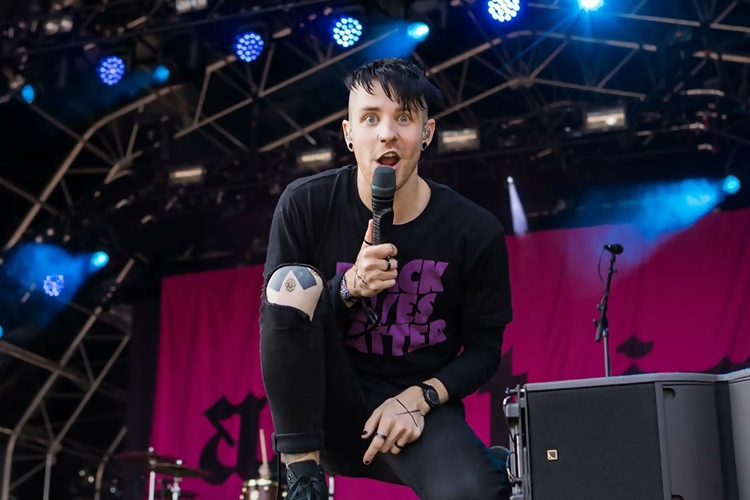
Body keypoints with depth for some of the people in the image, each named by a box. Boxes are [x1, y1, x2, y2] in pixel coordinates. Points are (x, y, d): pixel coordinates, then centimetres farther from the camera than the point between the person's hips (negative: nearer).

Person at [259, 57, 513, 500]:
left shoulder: (475, 231, -8)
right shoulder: (306, 205, -9)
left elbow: (484, 349, 1)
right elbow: (277, 318, -7)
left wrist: (418, 398, -17)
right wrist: (348, 290, -25)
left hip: (421, 405, -1)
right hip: (327, 410, 2)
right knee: (294, 282, -26)